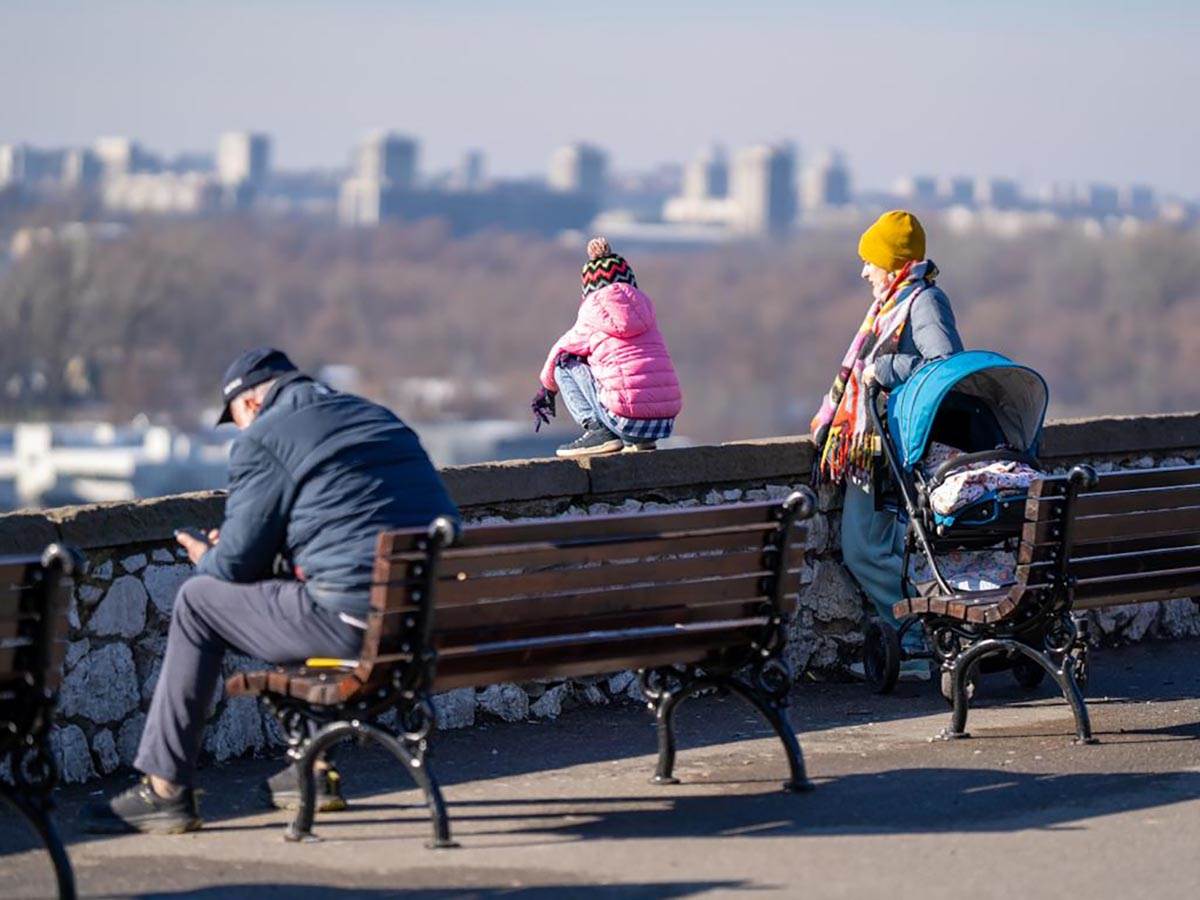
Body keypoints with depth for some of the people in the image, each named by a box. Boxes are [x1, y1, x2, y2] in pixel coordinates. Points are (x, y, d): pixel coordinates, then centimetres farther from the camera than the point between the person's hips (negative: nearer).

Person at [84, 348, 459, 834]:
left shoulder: (263, 440, -1)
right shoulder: (381, 420, 23)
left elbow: (238, 561, -1)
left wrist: (206, 559, 24)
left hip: (356, 621, -8)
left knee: (197, 602, 11)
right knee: (300, 599, 36)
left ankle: (165, 789, 12)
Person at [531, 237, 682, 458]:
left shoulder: (592, 317, 5)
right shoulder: (644, 308, 16)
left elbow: (558, 354, 21)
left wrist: (548, 389, 39)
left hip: (628, 420, -5)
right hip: (666, 422, 5)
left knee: (565, 364, 13)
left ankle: (596, 430, -4)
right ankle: (641, 440, 15)